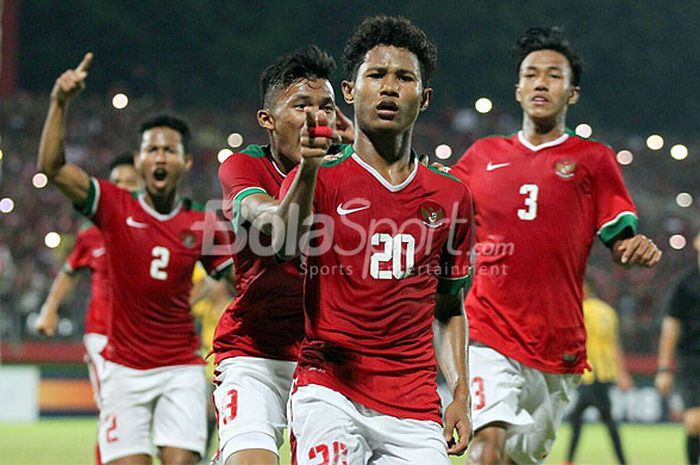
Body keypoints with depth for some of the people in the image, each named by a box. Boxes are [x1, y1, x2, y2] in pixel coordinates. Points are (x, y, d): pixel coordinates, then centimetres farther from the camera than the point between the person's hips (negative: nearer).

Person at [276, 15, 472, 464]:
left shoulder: (451, 197, 12)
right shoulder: (321, 178, 2)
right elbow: (286, 244, -21)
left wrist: (460, 395, 9)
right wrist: (309, 168, -38)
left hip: (415, 407, 3)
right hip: (329, 389, -3)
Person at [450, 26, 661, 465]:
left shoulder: (593, 159, 8)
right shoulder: (482, 155, 13)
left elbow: (620, 241, 6)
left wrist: (639, 248, -17)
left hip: (558, 343, 0)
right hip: (488, 331, 0)